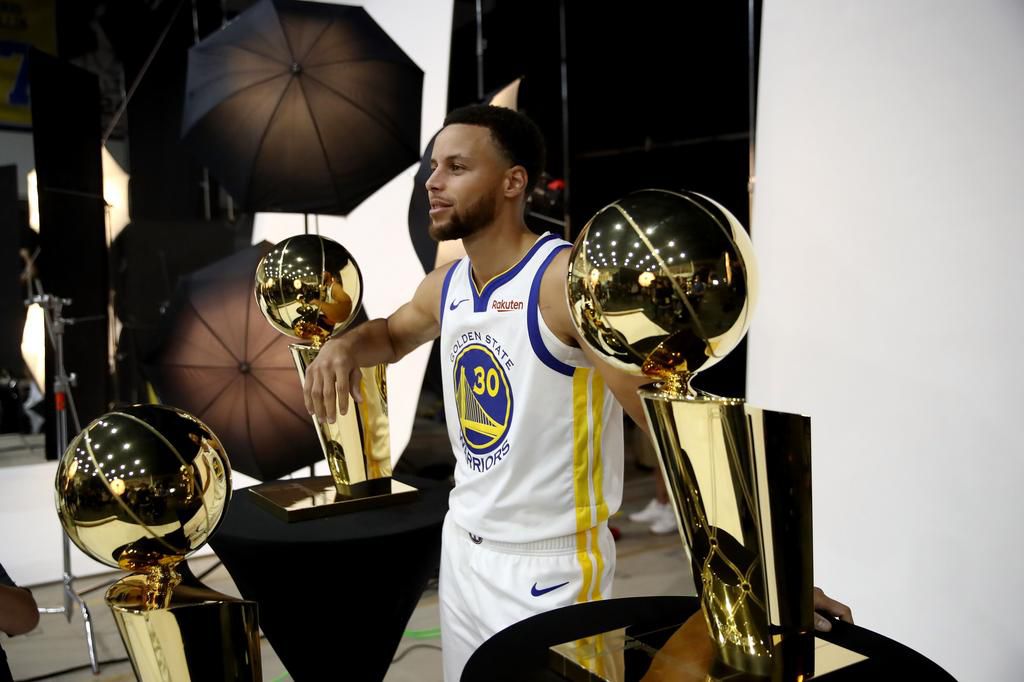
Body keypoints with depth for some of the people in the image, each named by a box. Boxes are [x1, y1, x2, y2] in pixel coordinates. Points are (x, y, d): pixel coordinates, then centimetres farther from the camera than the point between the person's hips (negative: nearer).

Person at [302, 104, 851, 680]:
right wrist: (348, 345, 1)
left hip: (547, 569, -7)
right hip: (460, 548, 7)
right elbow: (394, 335, 24)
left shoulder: (568, 279, -22)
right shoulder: (445, 286, 2)